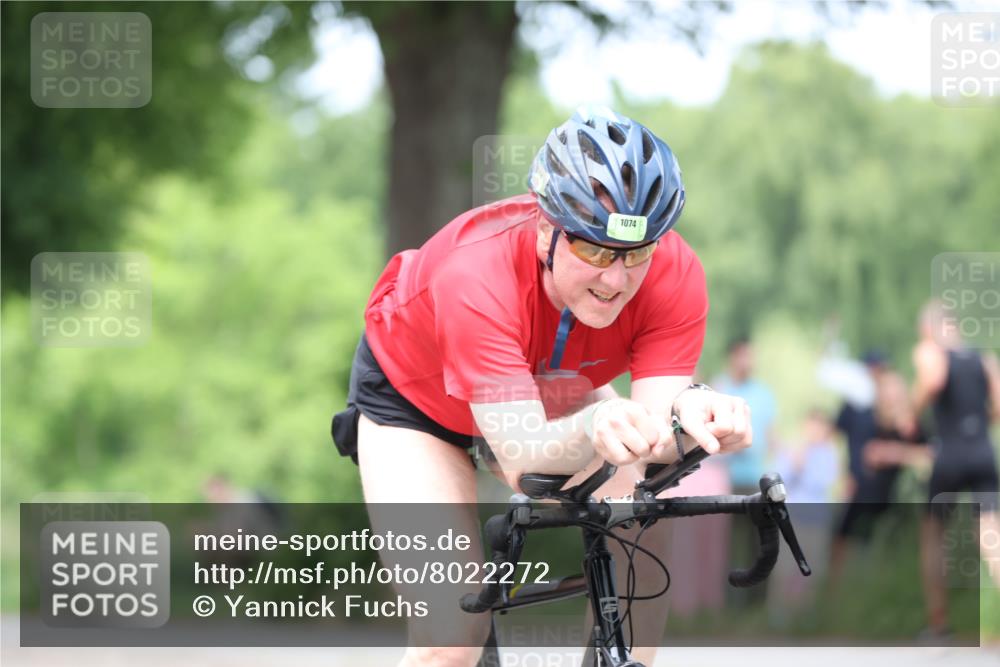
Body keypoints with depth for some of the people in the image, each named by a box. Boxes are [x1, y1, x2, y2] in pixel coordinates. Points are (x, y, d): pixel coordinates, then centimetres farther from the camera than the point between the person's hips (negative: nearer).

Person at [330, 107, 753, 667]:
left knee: (641, 537, -23)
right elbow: (523, 458, -45)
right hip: (413, 395, -4)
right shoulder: (475, 275, -41)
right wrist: (595, 429, -67)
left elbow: (657, 443, -34)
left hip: (549, 391, 4)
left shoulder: (675, 275, -30)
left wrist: (689, 411, -57)